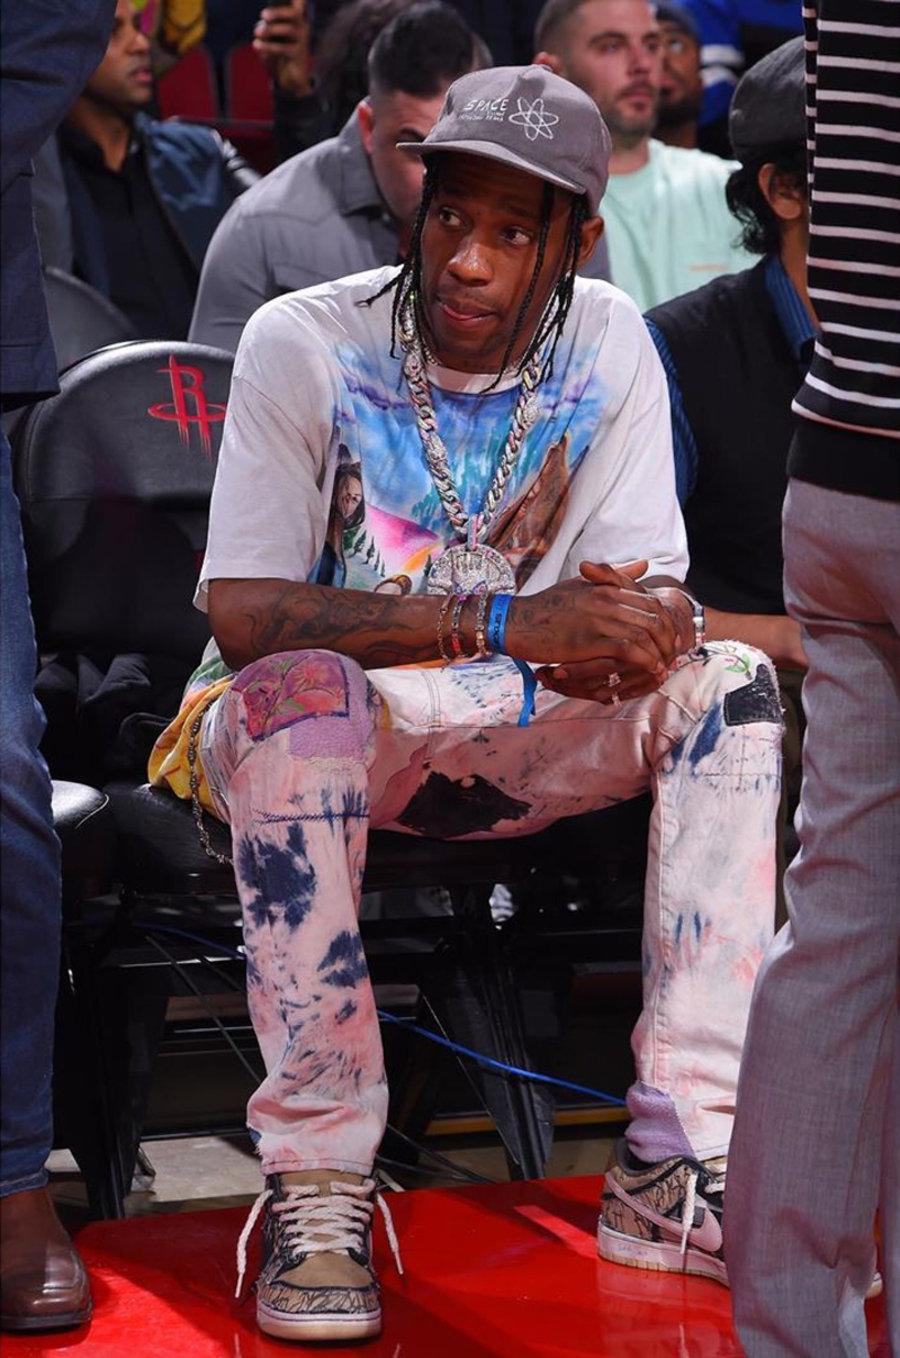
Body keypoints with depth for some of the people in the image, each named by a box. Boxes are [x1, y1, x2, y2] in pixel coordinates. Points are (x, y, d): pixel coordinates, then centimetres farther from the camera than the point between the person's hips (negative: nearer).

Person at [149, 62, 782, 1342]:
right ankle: (318, 1181, -33)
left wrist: (625, 633, -34)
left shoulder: (608, 347, -4)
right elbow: (242, 614, -24)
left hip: (502, 745, 4)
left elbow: (644, 598, -6)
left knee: (729, 683, -17)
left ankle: (676, 1165, -22)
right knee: (303, 687, -37)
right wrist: (505, 625, -34)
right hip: (301, 734, -4)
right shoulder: (304, 346, -15)